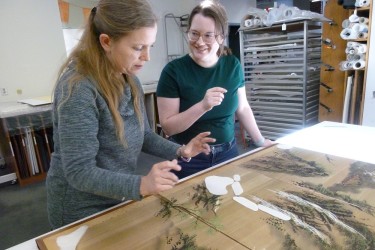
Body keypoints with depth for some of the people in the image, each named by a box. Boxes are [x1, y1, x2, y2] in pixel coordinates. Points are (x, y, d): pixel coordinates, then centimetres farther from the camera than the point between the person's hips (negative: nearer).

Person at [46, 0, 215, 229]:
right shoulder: (79, 88, -28)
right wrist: (140, 185, -38)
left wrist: (179, 151, -10)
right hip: (84, 211, -7)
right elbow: (80, 172, -27)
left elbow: (143, 135, 5)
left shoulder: (129, 80, -3)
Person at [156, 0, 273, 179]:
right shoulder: (174, 70, -14)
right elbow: (167, 127, -17)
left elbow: (242, 108, 8)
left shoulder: (232, 65, -3)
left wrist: (260, 141, 6)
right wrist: (203, 106, -28)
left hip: (228, 153, 4)